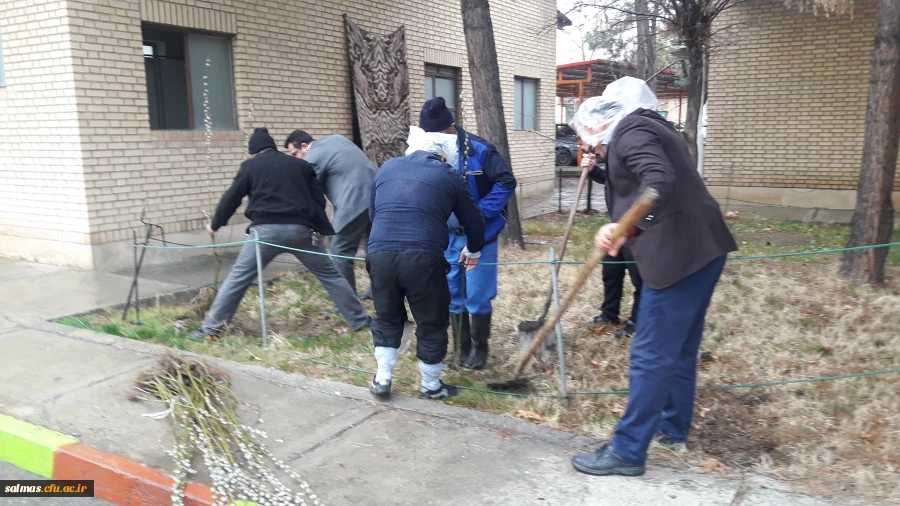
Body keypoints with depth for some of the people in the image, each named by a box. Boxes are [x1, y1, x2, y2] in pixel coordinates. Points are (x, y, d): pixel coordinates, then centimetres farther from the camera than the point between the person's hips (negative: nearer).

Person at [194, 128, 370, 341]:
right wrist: (323, 229, 20)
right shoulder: (301, 165, 19)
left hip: (267, 229, -2)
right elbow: (318, 200, 16)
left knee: (237, 278, 8)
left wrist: (215, 224, 30)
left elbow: (231, 198, 16)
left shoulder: (251, 166, 13)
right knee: (330, 275, 11)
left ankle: (211, 329, 10)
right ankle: (359, 321, 15)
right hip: (300, 229, 2)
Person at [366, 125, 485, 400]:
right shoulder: (447, 175, 13)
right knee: (432, 323, 15)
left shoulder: (387, 168, 22)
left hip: (379, 254, 4)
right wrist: (473, 251, 39)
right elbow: (473, 221, 19)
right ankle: (431, 386, 28)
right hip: (423, 258, -3)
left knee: (387, 318, 25)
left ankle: (382, 379, 28)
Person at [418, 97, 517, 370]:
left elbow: (506, 182, -15)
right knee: (452, 294, 11)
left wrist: (480, 212, -20)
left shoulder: (479, 150, -17)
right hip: (447, 236, 5)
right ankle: (462, 348, 26)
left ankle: (480, 348, 21)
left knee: (477, 295, 2)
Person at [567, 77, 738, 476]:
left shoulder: (629, 130, -10)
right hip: (700, 249, 11)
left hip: (679, 255, -11)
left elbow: (660, 182, -27)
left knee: (651, 355, -4)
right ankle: (673, 425, 36)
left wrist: (624, 228, -38)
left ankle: (627, 451, 5)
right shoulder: (647, 128, 21)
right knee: (680, 347, 21)